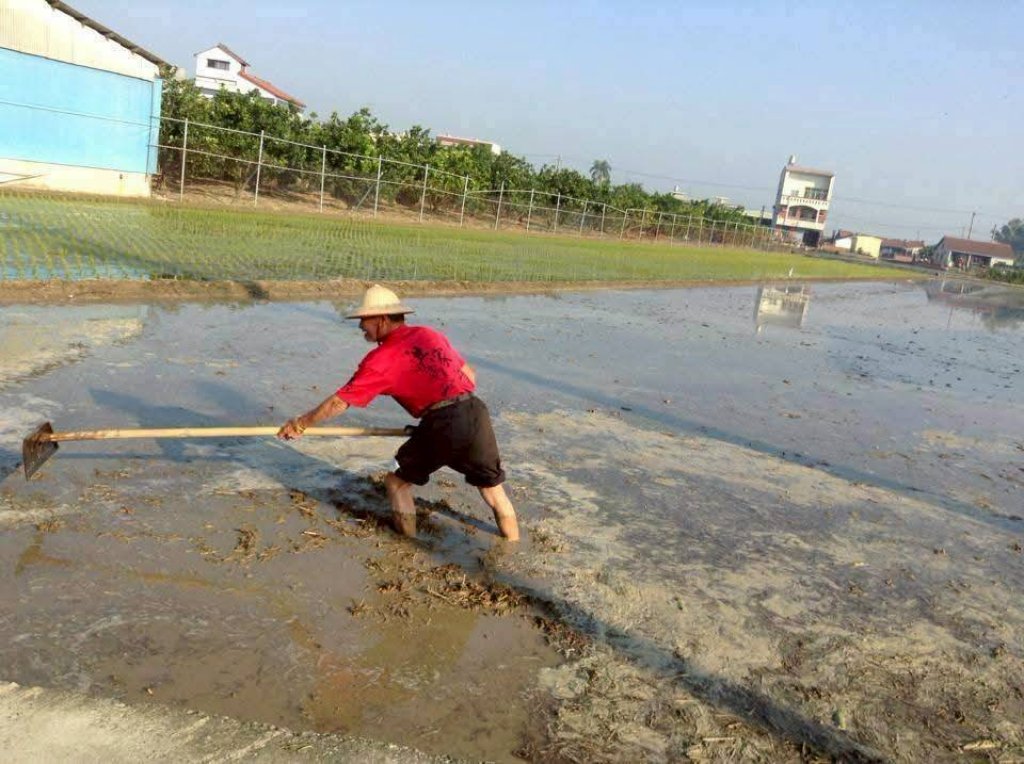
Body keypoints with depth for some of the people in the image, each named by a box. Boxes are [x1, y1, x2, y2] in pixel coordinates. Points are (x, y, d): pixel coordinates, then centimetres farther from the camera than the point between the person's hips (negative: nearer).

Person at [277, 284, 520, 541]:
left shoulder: (380, 359, 4)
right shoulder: (430, 335, 20)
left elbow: (339, 402, 8)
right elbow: (469, 375, 22)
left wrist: (300, 423, 21)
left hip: (441, 425, -5)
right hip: (475, 411, 5)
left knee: (398, 482, 18)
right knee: (494, 490, 17)